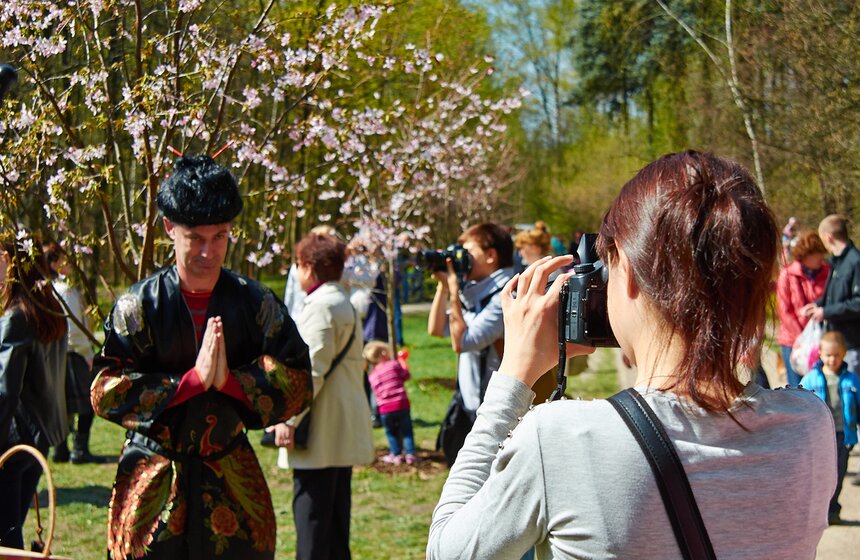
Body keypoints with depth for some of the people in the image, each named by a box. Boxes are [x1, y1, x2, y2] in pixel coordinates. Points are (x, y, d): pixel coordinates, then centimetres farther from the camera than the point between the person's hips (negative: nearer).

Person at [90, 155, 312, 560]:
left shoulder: (256, 303, 1)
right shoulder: (139, 305, -4)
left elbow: (297, 385, 0)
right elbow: (105, 391, -9)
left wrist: (230, 379, -16)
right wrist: (191, 379, -17)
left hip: (233, 480, 2)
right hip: (152, 483, -1)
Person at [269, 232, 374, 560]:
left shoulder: (320, 306, -14)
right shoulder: (345, 304, 17)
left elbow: (313, 370, -21)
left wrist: (289, 420, -19)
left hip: (321, 433, -10)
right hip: (343, 431, 10)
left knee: (311, 513, -8)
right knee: (335, 516, 14)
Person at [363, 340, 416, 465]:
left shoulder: (372, 375, 10)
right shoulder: (394, 364, -1)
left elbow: (377, 393, 12)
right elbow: (406, 375, 8)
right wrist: (402, 363, 22)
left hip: (385, 409, 2)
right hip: (402, 403, -2)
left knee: (391, 432, 18)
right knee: (406, 431, 10)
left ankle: (396, 454, 14)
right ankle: (410, 454, 5)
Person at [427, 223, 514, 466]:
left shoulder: (504, 296, -18)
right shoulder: (475, 293, 12)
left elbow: (462, 341, -22)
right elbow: (435, 329, 14)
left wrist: (454, 291, -17)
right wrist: (443, 285, 5)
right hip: (469, 409, 10)